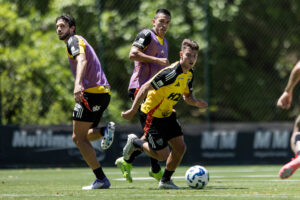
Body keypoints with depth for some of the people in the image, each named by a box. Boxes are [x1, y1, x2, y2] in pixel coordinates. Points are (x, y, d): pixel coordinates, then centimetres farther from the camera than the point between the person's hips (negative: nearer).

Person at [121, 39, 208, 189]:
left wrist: (196, 103, -11)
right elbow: (145, 88, -26)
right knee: (163, 155, -6)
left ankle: (165, 181, 20)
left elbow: (187, 96, 13)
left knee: (180, 147, 1)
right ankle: (135, 142, 20)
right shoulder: (171, 73, -28)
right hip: (151, 115, -8)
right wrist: (133, 111, -26)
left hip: (167, 114, 8)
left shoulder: (189, 73, 0)